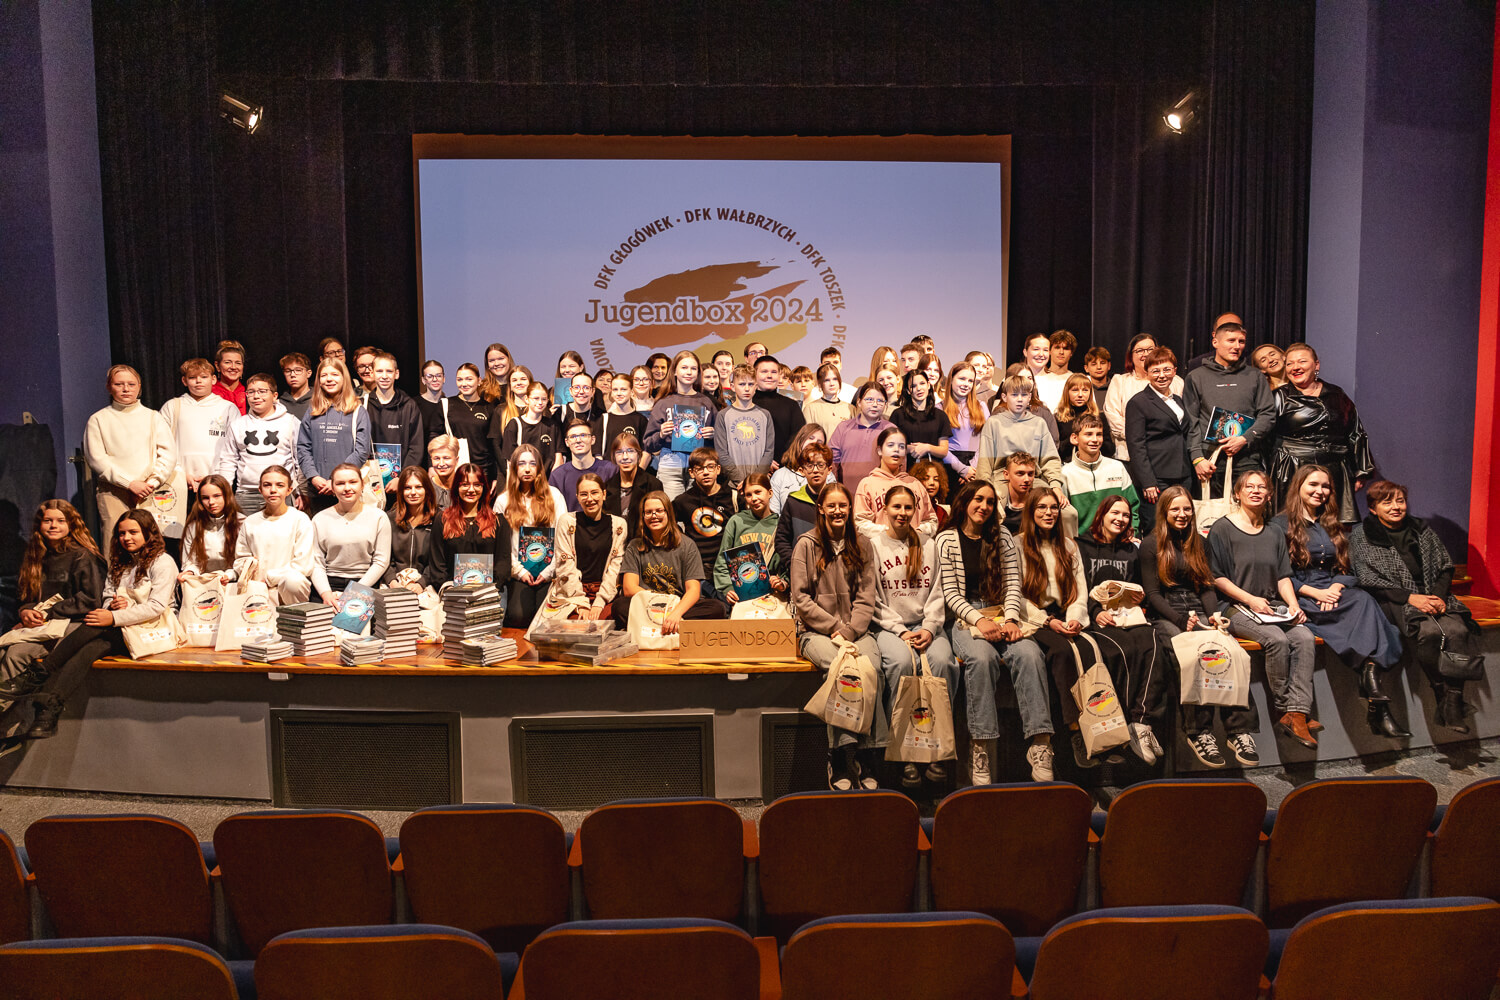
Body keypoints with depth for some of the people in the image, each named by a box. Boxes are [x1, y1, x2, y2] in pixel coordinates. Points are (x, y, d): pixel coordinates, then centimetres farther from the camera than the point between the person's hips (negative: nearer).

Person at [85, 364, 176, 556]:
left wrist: (152, 483, -8)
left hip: (149, 492, 1)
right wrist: (130, 483, -10)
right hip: (112, 493, -1)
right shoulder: (98, 420, 10)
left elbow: (168, 454, 7)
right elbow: (96, 458, 0)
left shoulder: (152, 417, 15)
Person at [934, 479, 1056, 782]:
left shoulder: (1003, 536, 16)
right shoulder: (947, 539, 5)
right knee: (982, 657, -36)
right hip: (964, 618, -3)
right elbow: (950, 592, -1)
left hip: (1002, 614, 3)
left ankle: (1040, 743, -33)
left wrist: (1011, 619, -10)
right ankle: (980, 747, -34)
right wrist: (978, 620, -16)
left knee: (1029, 654, -30)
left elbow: (1014, 584, 9)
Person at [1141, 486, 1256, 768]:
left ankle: (1240, 730, -31)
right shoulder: (1151, 545, 5)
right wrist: (1182, 620, -14)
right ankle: (1199, 732, -31)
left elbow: (1208, 587, 18)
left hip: (1199, 614, 4)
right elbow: (1152, 594, -1)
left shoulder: (1199, 543, 21)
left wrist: (1213, 615, -2)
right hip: (1165, 617, -4)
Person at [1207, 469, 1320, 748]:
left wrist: (1293, 604, -1)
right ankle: (1283, 710, -18)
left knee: (1304, 637, -25)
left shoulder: (1275, 534, 22)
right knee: (1277, 639, -32)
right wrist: (1251, 599, -13)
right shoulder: (1222, 529, 2)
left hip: (1273, 607, 5)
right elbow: (1217, 577, -4)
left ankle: (1297, 713, -30)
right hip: (1236, 609, -5)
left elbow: (1283, 576, 18)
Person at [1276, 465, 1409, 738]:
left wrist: (1336, 588, -6)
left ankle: (1376, 705, -42)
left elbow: (1346, 569, 16)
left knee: (1363, 600, -32)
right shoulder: (1281, 525, 6)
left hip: (1333, 593, 5)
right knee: (1364, 603, -31)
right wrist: (1315, 593, -15)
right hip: (1300, 600, -5)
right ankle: (1376, 699, -39)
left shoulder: (1332, 526, 25)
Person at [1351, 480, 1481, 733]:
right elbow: (1368, 580, -6)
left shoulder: (1421, 529, 15)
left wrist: (1439, 596, -6)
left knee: (1457, 630, -27)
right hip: (1393, 600, -4)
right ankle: (1441, 694, -20)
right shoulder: (1361, 536, 2)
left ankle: (1453, 703, -24)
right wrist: (1410, 598, -16)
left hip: (1433, 595, 4)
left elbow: (1445, 567, 14)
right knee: (1429, 631, -33)